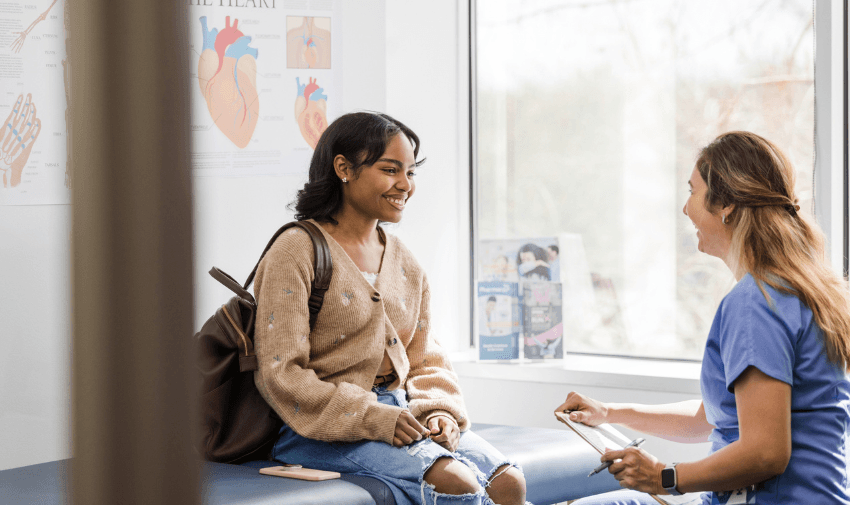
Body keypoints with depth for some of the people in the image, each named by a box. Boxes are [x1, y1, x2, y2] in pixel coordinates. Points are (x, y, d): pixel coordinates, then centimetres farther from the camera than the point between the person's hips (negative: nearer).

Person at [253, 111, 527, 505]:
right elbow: (281, 374, -12)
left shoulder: (406, 265, 16)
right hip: (326, 428, -7)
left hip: (400, 413, 7)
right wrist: (372, 418, -20)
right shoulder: (296, 252, -5)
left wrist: (439, 412, -4)